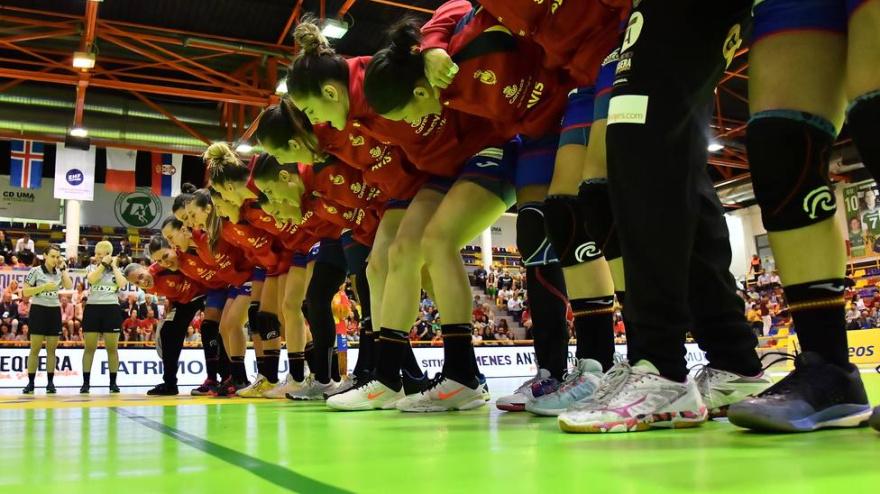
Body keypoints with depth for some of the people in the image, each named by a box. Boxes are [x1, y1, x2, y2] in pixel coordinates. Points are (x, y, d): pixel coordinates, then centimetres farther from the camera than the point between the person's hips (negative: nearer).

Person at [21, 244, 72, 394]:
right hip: (38, 310, -4)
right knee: (35, 348, -3)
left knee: (51, 349, 5)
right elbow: (25, 292, -7)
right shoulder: (35, 271, -4)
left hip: (54, 311, 4)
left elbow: (69, 286, -8)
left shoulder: (59, 272, 8)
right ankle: (30, 383, 2)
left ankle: (50, 383, 10)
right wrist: (43, 287, -17)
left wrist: (63, 268, -6)